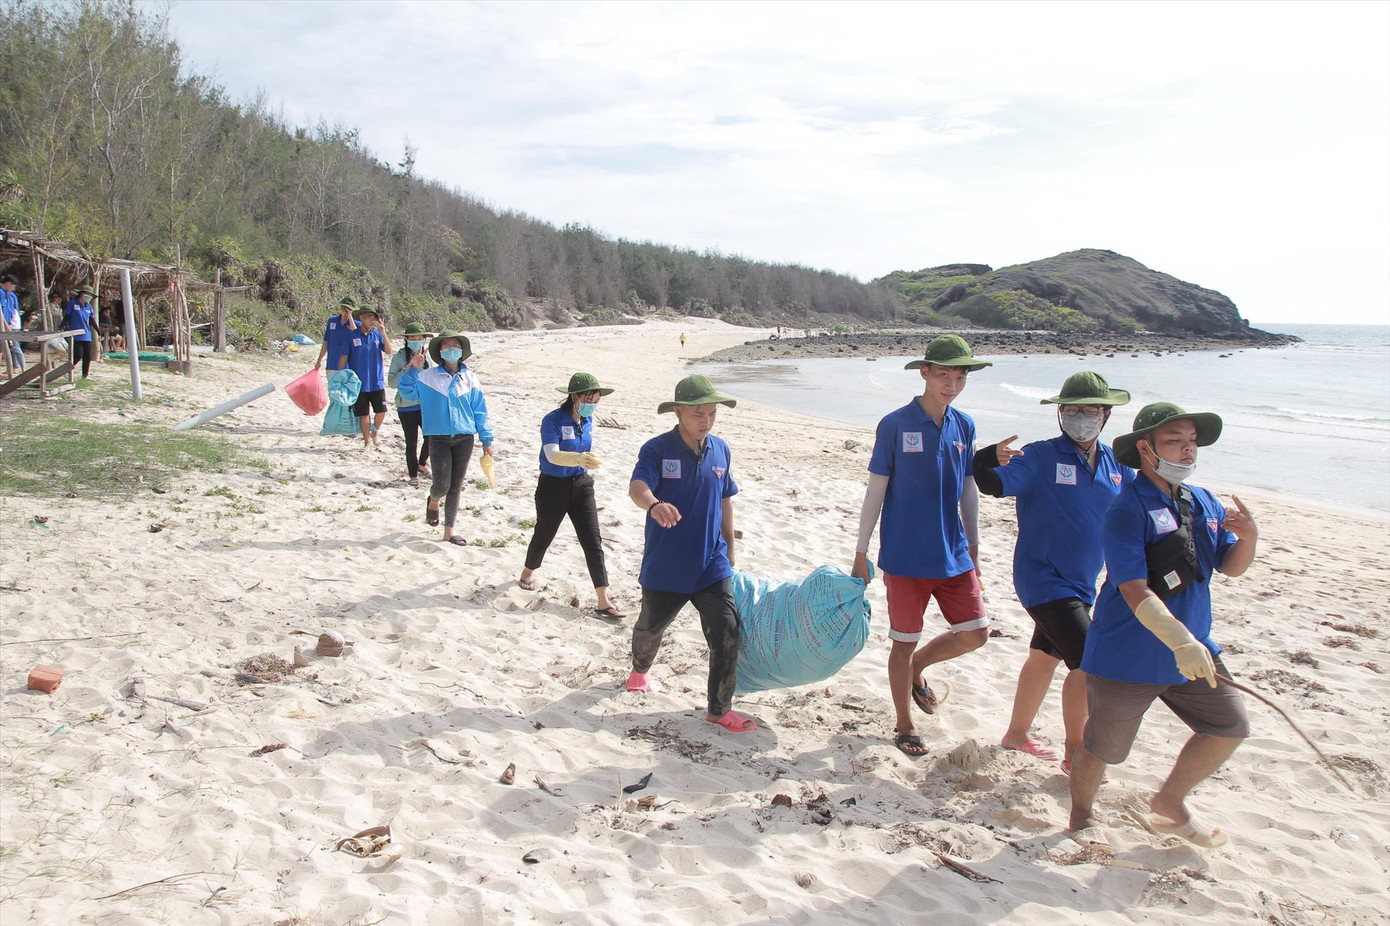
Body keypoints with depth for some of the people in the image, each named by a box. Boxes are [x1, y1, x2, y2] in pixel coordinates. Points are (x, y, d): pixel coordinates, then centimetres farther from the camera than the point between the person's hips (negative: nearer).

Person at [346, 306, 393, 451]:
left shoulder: (377, 334, 3)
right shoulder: (352, 336, -4)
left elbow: (389, 351, -6)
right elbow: (344, 357, 2)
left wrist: (384, 333, -16)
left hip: (377, 381, 2)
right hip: (359, 383, -2)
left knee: (381, 411, -1)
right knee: (363, 413, 5)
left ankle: (375, 432, 27)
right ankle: (367, 441, 19)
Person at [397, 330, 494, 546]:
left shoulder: (469, 379, 5)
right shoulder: (428, 376, 1)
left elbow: (480, 412, 6)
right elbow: (407, 392, -1)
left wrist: (486, 441, 5)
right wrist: (412, 370, -13)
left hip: (464, 439, 2)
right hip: (439, 439, -2)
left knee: (456, 487, 7)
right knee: (442, 485, -9)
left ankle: (449, 532, 18)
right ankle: (433, 502, 29)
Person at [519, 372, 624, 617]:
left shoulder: (587, 419, -1)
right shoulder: (553, 420, -20)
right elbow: (553, 455, -35)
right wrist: (578, 458, -52)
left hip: (581, 485, 4)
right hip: (553, 486, -4)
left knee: (593, 542, -3)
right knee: (544, 535, 16)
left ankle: (603, 602, -3)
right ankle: (528, 573, 47)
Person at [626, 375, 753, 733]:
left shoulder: (720, 450, 3)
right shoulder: (657, 449, -12)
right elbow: (637, 487, -29)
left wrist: (729, 549, 16)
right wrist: (655, 505, -52)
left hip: (711, 563, 3)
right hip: (664, 565, -2)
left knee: (727, 631, -9)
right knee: (650, 626, 19)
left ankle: (719, 709, 4)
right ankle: (640, 669, 52)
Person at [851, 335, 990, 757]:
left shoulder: (964, 426, 4)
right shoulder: (895, 425, -10)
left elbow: (968, 490, 12)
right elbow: (875, 491, -7)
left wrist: (973, 546, 13)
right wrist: (860, 553, -5)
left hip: (954, 555, 5)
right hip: (906, 558, -5)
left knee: (976, 633, 5)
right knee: (904, 641, 7)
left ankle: (918, 666, 33)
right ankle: (905, 726, 26)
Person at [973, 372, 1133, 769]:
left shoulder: (1115, 463, 3)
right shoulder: (1041, 457, -15)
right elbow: (992, 484, -20)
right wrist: (990, 459, -42)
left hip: (1081, 584, 7)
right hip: (1046, 582, -7)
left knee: (1045, 657, 21)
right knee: (1088, 667, -10)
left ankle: (1016, 734, 39)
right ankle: (1074, 754, 9)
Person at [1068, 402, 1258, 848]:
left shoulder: (1205, 504, 5)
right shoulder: (1128, 508, -19)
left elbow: (1231, 566, 13)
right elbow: (1134, 590, -26)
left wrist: (1248, 537, -9)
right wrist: (1180, 641, -35)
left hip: (1192, 651, 7)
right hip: (1127, 656, -7)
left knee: (1231, 726, 14)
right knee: (1105, 744, 7)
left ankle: (1170, 803, 35)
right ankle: (1082, 814, 37)